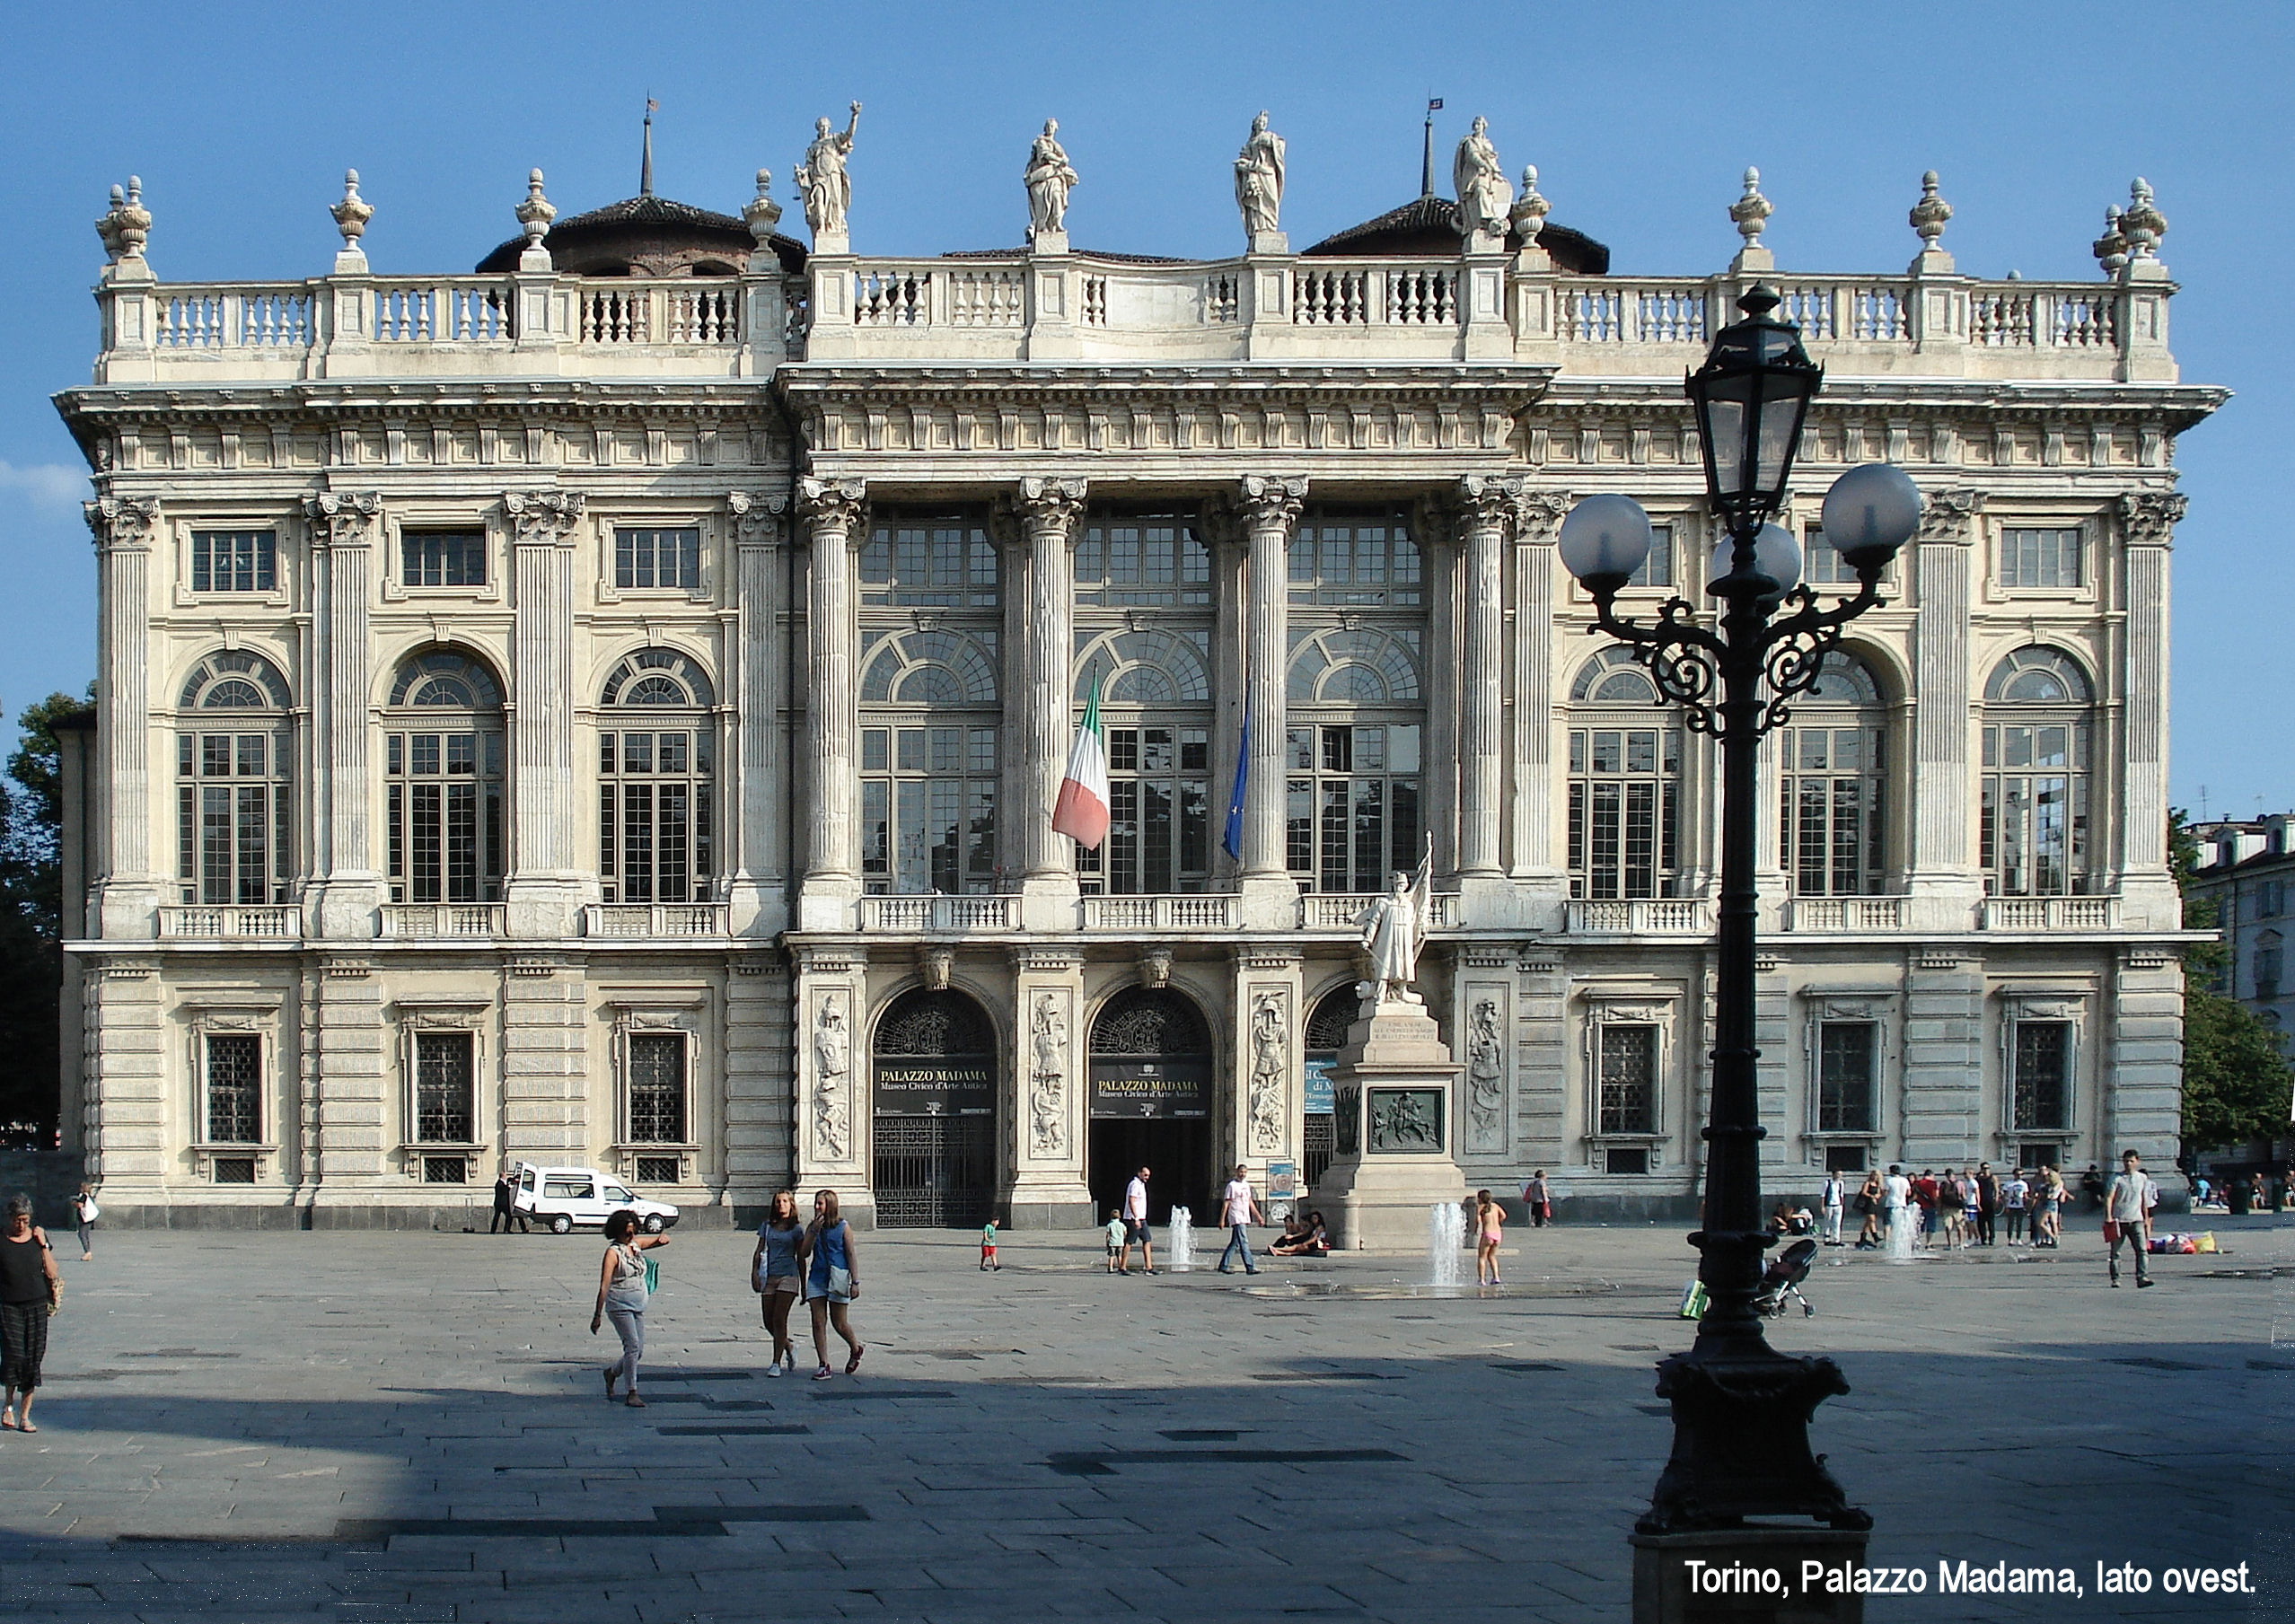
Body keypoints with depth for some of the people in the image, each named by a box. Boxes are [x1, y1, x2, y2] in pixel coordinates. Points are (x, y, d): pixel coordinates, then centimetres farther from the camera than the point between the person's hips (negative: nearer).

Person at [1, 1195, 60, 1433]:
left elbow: (52, 1274, 1)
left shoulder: (38, 1237, 5)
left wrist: (43, 1245, -5)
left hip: (37, 1306, 2)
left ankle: (25, 1416, 9)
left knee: (33, 1359, 1)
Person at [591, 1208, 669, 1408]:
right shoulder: (613, 1252, -11)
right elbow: (604, 1285, -16)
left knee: (638, 1351, 9)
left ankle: (612, 1372, 35)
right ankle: (631, 1393, -10)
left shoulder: (636, 1244, 8)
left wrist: (662, 1239, -4)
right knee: (633, 1346, -15)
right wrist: (597, 1315, -19)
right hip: (620, 1306, -7)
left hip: (638, 1307, 7)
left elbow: (663, 1240, 22)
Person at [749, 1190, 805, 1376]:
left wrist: (803, 1285, 6)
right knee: (769, 1322, 3)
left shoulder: (796, 1229, 4)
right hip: (769, 1276, 4)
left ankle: (777, 1363, -8)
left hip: (788, 1276, -4)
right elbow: (759, 1251, 12)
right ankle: (789, 1345, 31)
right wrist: (754, 1273, -3)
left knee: (779, 1319, -11)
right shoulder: (767, 1226, 12)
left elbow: (801, 1258, 6)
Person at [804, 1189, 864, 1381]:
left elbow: (851, 1255, -3)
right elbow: (805, 1253, -1)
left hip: (837, 1278, -4)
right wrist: (814, 1231, -12)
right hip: (817, 1277, 4)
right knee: (818, 1323, -3)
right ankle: (823, 1366, 1)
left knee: (839, 1323, 3)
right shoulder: (812, 1227, 8)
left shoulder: (843, 1227, -4)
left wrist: (855, 1282, -7)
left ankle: (856, 1349, 32)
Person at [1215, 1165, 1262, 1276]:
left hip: (1245, 1218, 8)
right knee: (1244, 1242, -13)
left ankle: (1223, 1265, 17)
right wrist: (1222, 1219, -12)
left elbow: (1250, 1202, 24)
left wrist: (1258, 1216, 22)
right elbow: (1226, 1203, -8)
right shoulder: (1232, 1185, -7)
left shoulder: (1246, 1185, 16)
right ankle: (1250, 1267, -16)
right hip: (1236, 1219, -8)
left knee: (1235, 1243, 11)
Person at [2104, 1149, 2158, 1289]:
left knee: (2142, 1249, -12)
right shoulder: (2117, 1179, -1)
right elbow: (2109, 1197, -8)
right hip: (2119, 1220, -2)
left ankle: (2142, 1277, -18)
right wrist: (2108, 1217, -19)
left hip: (2136, 1220, 2)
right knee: (2115, 1251, 4)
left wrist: (2146, 1219, 19)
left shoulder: (2143, 1178, 11)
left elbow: (2144, 1200, 19)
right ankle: (2115, 1279, 12)